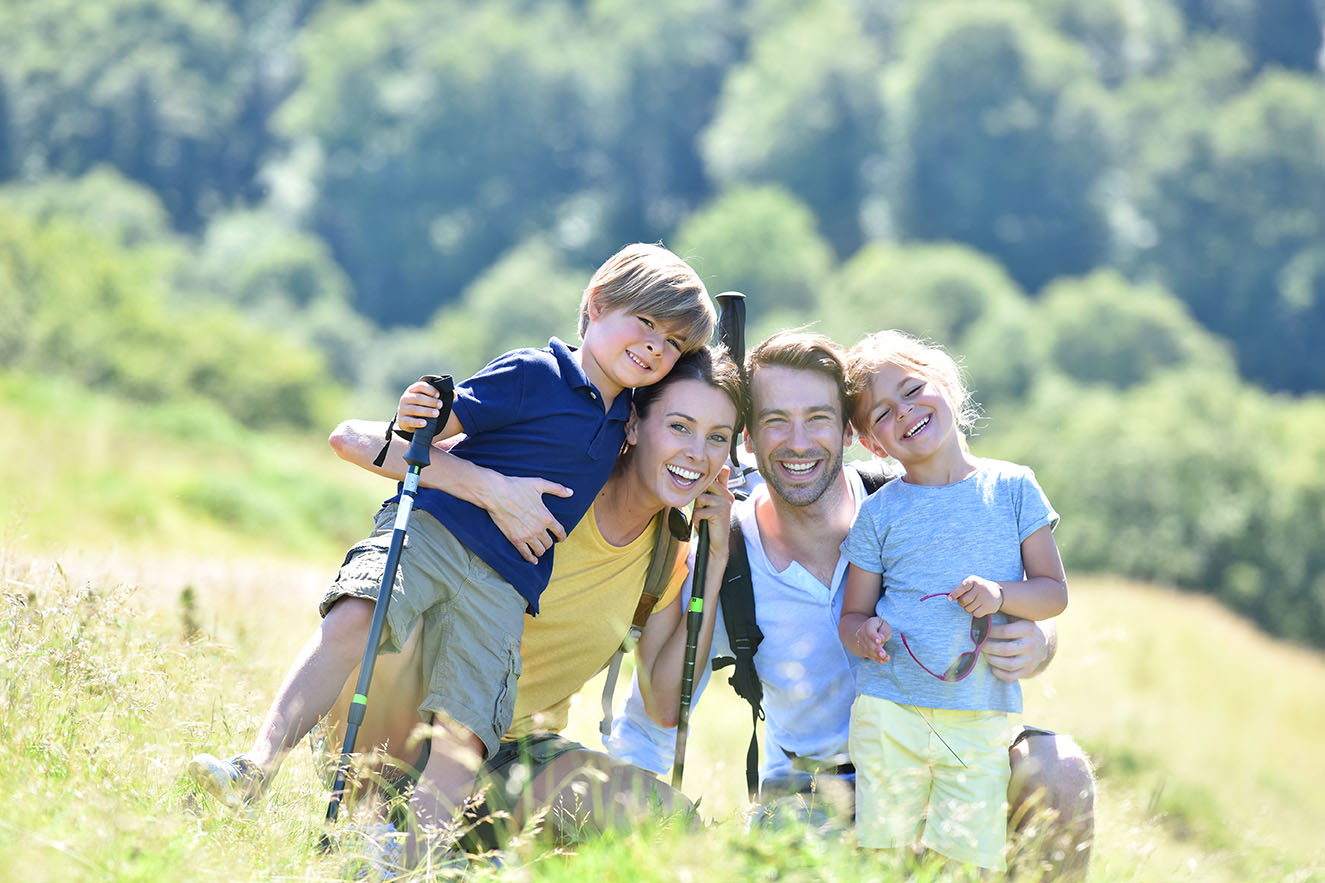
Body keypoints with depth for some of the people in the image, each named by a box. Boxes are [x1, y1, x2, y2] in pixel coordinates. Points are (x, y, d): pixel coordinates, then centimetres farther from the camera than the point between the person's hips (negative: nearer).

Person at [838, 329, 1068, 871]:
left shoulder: (1011, 488, 6)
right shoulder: (879, 514, 6)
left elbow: (1054, 592, 7)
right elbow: (851, 615, 10)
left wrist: (1001, 595, -13)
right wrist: (864, 635, -13)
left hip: (980, 722, 0)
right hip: (889, 715, 0)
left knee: (971, 861, -6)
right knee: (885, 850, -1)